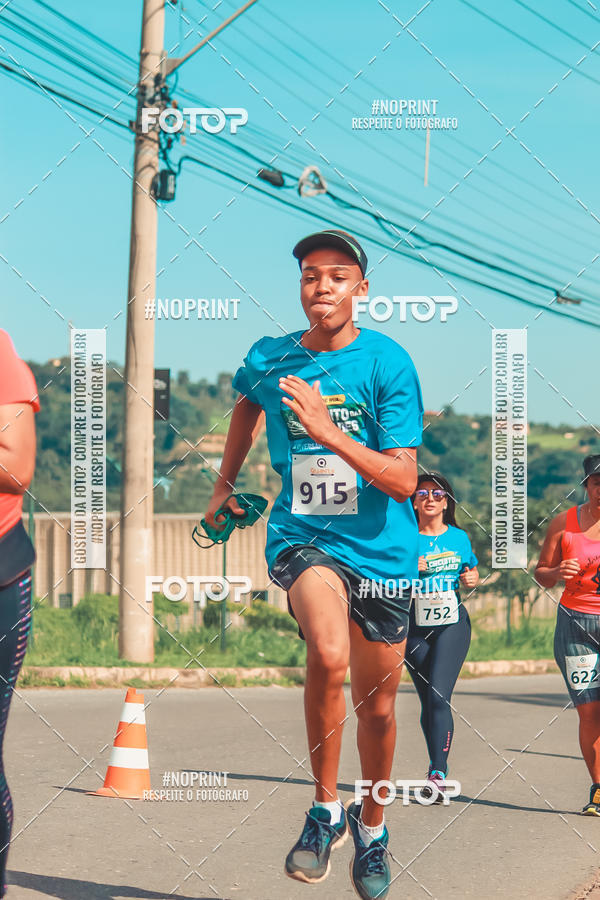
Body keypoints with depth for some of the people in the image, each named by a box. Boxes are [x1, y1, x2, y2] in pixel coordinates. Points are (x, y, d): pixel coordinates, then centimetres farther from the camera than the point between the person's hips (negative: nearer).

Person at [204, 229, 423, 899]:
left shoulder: (387, 362, -11)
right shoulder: (268, 359, -2)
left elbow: (404, 481, -16)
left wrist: (328, 432, -27)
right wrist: (224, 484, 29)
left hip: (381, 548, 0)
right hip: (303, 536, 0)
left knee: (375, 707, 11)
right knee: (328, 651, -31)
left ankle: (371, 827, 40)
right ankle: (325, 807, -12)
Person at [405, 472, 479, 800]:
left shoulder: (459, 537, 8)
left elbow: (472, 571, 22)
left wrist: (472, 579, 0)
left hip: (452, 624, -1)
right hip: (415, 628, 1)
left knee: (439, 696, -16)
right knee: (428, 702, 6)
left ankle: (437, 776, -19)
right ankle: (439, 767, 22)